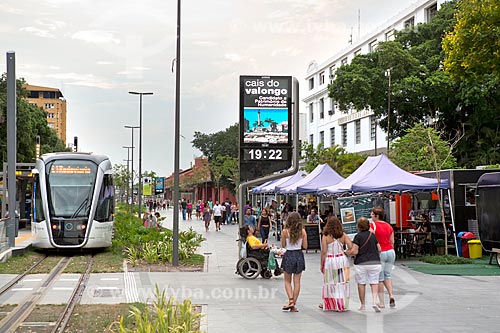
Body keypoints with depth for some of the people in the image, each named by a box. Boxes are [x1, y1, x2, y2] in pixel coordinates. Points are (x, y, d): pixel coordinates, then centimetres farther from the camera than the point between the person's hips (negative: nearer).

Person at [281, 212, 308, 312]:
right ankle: (293, 305, 8)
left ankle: (291, 301, -6)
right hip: (299, 255, 2)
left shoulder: (285, 231, -9)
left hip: (288, 255, -1)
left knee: (287, 281, 13)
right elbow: (305, 246, -1)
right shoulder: (303, 231, -5)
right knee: (297, 281, 7)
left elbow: (283, 245, 0)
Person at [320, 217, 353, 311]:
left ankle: (328, 304, 22)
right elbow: (351, 247, -7)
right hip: (342, 260, 2)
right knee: (342, 282, 8)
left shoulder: (326, 236, -9)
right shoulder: (343, 235, -1)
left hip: (329, 260, -2)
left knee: (330, 282, 11)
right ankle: (343, 304, 11)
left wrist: (322, 264, 1)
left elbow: (324, 252, -8)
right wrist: (345, 254, 12)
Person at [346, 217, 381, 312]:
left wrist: (346, 252, 5)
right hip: (375, 262, 3)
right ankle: (374, 301, -12)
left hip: (361, 263, -3)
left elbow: (354, 251, -13)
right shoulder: (372, 235, 6)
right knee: (374, 282, 7)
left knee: (361, 283, 8)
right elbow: (379, 249, 10)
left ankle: (362, 305, 13)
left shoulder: (358, 236, -8)